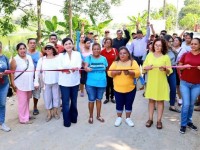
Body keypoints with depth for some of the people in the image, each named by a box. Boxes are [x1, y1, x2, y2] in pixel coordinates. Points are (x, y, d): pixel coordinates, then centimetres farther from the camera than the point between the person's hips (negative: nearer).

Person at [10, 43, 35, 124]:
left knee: (27, 101, 15)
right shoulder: (15, 60, -9)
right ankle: (23, 119, 10)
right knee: (23, 102, 0)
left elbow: (33, 69, 15)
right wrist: (13, 84, -14)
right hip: (20, 85, -5)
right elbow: (12, 73, -10)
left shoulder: (29, 57, 7)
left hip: (29, 84, 5)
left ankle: (27, 115, 30)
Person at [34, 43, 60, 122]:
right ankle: (49, 113, 24)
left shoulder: (58, 58, -4)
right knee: (47, 98, 8)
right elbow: (37, 71, 0)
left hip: (56, 82, -1)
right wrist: (36, 82, -4)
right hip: (46, 82, 1)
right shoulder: (42, 59, 0)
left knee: (56, 97, 12)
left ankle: (55, 112, 31)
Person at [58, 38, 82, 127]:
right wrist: (64, 70, -30)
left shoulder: (77, 54, 1)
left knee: (74, 101, 14)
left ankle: (73, 118, 31)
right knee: (65, 102, 1)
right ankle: (66, 121, 13)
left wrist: (76, 68, -34)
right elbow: (59, 67, -8)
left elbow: (79, 66, -11)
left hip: (75, 81, 1)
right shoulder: (61, 55, 2)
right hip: (64, 82, -1)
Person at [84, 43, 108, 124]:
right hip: (91, 83, -2)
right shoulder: (89, 57, -5)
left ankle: (98, 115, 32)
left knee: (99, 99, 16)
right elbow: (85, 66, -20)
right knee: (91, 100, 5)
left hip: (101, 83, 3)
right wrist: (86, 68, -42)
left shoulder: (103, 58, 3)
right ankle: (91, 116, 24)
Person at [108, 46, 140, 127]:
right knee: (119, 104, 10)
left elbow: (138, 73, -10)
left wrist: (129, 72, -26)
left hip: (130, 88, -1)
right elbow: (109, 73, 0)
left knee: (129, 104, 10)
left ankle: (128, 118, 27)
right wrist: (115, 72, -19)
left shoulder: (133, 62, 1)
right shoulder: (115, 63, 6)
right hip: (118, 88, 1)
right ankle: (119, 118, 28)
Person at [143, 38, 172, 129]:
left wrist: (165, 69, -24)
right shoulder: (149, 55, 3)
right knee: (151, 100, 10)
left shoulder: (166, 57, -4)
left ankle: (159, 120, 15)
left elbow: (169, 72, -3)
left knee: (160, 101, 6)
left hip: (161, 82, -2)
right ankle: (150, 119, 20)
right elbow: (143, 68, 7)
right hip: (151, 82, 2)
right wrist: (147, 68, -15)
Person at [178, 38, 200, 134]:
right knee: (186, 104, -3)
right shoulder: (185, 55, 2)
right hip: (185, 83, -1)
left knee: (191, 104, 12)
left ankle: (189, 121, 30)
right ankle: (183, 124, 10)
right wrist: (185, 66, -14)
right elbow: (179, 67, 6)